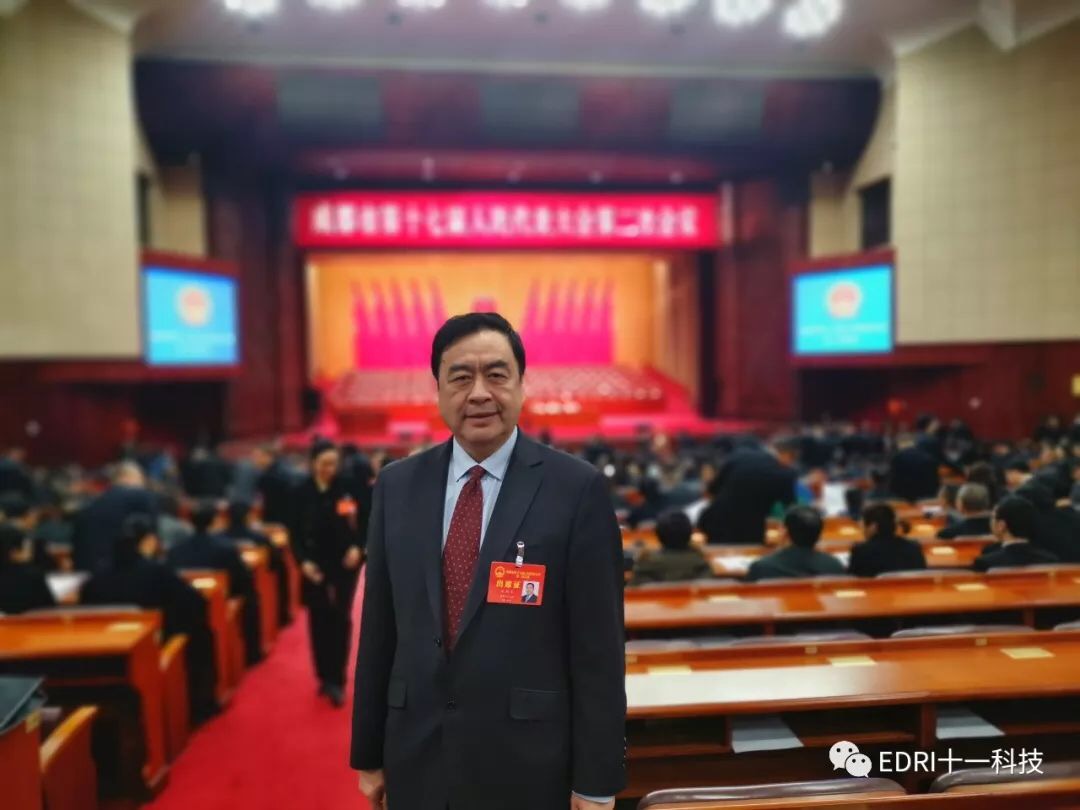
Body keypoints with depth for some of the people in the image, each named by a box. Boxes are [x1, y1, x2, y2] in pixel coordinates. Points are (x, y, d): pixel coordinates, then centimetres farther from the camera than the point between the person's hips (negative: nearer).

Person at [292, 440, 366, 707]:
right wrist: (303, 561, -12)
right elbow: (296, 532, -1)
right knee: (318, 621, 9)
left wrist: (358, 547, -15)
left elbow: (365, 520, -2)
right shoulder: (302, 492, -4)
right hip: (315, 565, 2)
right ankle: (324, 676, 23)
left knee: (340, 619, -1)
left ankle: (337, 680, 6)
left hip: (344, 563, -1)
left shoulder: (348, 487, -7)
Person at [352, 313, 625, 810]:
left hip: (527, 762, -3)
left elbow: (597, 645, -9)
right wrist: (369, 753, 8)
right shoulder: (397, 486, 0)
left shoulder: (578, 488, -11)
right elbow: (379, 629, 4)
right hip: (417, 759, 3)